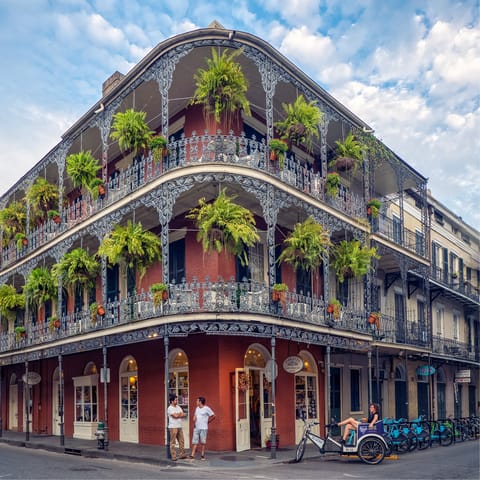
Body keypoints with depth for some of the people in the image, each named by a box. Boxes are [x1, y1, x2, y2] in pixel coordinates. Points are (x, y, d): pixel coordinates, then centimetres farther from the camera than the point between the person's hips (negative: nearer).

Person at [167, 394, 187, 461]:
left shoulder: (178, 407, 12)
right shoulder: (170, 408, -11)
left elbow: (183, 415, 4)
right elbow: (175, 416, -20)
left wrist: (177, 415, -11)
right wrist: (180, 414, -1)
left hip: (179, 427, 8)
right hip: (173, 427, -8)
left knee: (181, 441, 10)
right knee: (172, 442, -2)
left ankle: (182, 455, 18)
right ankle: (173, 456, 2)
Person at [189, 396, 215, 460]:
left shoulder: (206, 408, -9)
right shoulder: (197, 408, 12)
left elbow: (213, 416, -6)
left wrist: (207, 422, -1)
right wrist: (194, 422, 5)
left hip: (203, 428, -6)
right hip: (196, 428, 6)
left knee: (203, 442, 1)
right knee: (195, 442, 3)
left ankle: (202, 455, 9)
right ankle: (192, 455, 3)